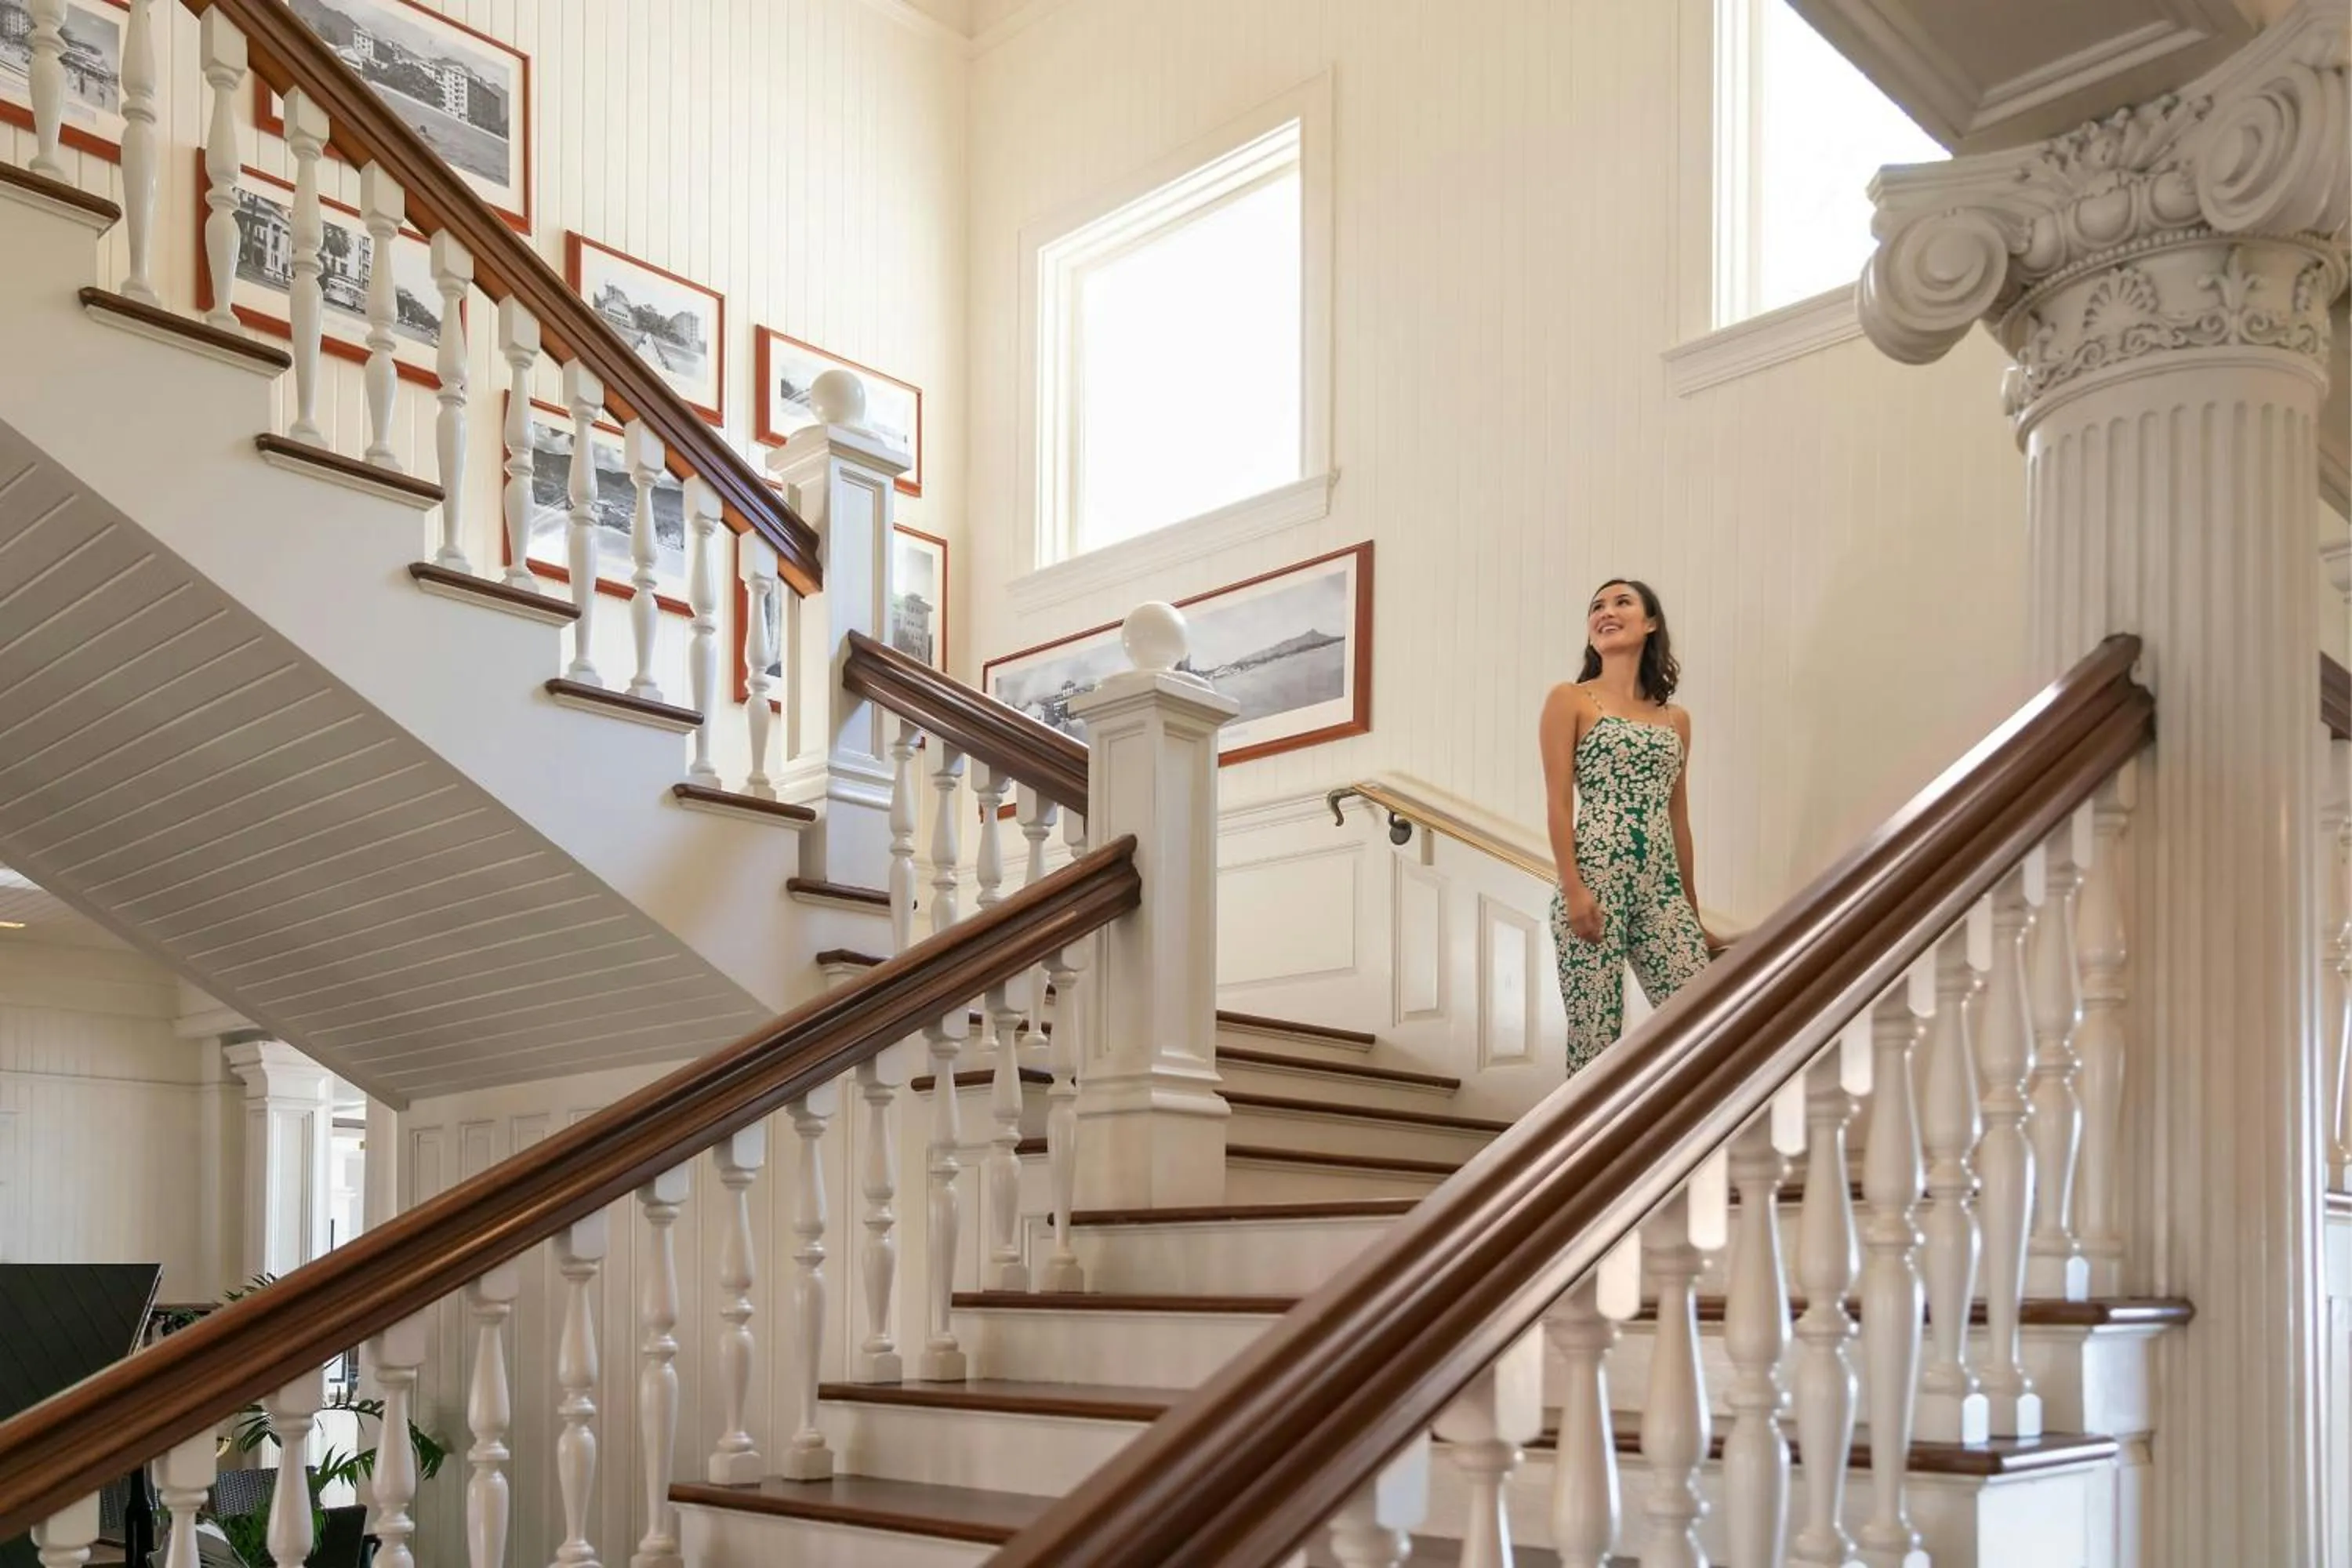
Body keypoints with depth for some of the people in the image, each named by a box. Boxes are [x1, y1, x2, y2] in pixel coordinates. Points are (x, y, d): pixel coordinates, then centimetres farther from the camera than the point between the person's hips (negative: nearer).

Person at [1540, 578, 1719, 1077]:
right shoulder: (1570, 701, 4)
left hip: (1663, 888, 5)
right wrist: (1573, 890, -15)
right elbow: (1558, 803, -4)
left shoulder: (1676, 718, 17)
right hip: (1594, 883, -5)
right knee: (1596, 1035, -5)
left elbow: (1678, 817, 19)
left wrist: (1692, 911, 18)